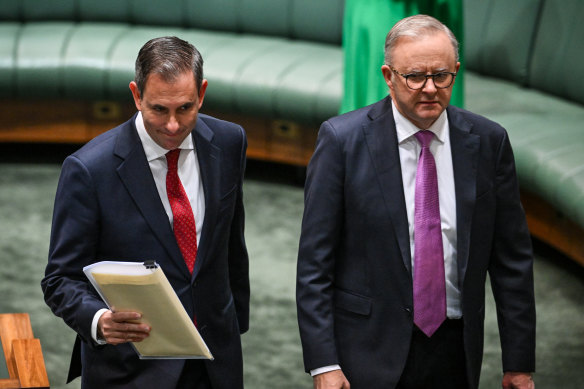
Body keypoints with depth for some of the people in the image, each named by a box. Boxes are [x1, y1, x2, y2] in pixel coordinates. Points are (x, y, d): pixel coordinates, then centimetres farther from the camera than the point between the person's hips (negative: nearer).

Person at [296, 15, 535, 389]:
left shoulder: (488, 141, 1)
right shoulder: (342, 140, -7)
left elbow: (512, 258, 5)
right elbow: (315, 261, -8)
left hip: (455, 354, 3)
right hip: (371, 354, -2)